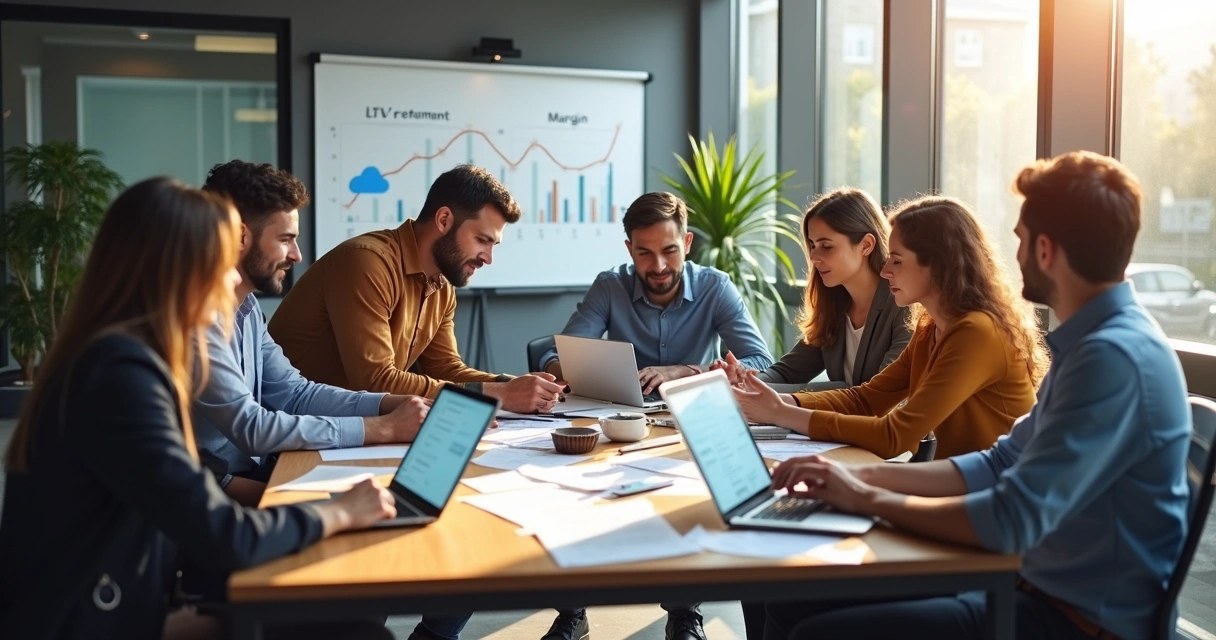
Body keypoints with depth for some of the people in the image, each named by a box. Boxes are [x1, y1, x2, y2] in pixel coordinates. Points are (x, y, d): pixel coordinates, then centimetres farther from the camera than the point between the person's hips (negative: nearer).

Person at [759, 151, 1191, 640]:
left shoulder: (1115, 357, -23)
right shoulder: (1098, 342, 9)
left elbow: (1012, 520, -27)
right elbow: (1002, 464, 12)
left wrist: (868, 500, -14)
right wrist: (865, 476, 1)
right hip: (1044, 588, 9)